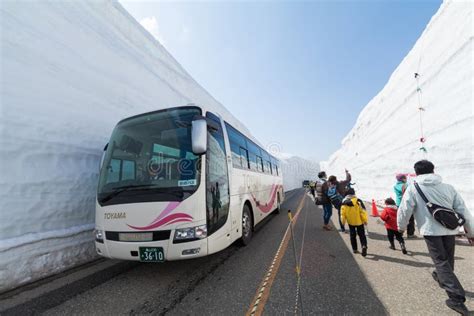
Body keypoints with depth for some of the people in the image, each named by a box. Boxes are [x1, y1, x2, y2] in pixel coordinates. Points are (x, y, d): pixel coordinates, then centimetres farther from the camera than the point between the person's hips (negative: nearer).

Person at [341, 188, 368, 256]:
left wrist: (343, 221, 7)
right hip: (359, 221, -1)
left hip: (350, 222, 2)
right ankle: (364, 245, -10)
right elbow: (363, 211, -13)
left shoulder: (344, 203, -8)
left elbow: (343, 213, -4)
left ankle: (354, 249, 19)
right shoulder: (358, 201, -14)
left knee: (352, 235, 15)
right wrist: (365, 220, -2)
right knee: (361, 234, 11)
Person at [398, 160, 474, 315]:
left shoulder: (413, 189, -7)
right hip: (449, 229, 5)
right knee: (447, 259, 24)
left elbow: (404, 210, -7)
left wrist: (401, 227, 11)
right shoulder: (448, 187, 4)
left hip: (430, 230, -5)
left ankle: (457, 298, -1)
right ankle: (441, 278, 47)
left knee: (441, 261, 5)